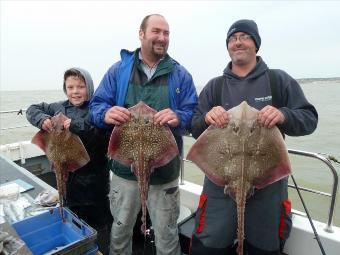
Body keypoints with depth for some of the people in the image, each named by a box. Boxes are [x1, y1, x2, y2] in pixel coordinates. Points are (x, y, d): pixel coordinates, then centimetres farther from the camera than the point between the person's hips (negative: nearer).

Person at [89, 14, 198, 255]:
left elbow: (194, 114, -1)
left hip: (164, 170, 0)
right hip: (125, 167, 1)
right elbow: (96, 105, 2)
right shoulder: (119, 69, 4)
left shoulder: (180, 74, 3)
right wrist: (106, 114, -22)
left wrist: (178, 118, -24)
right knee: (120, 230, 23)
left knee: (166, 235, 16)